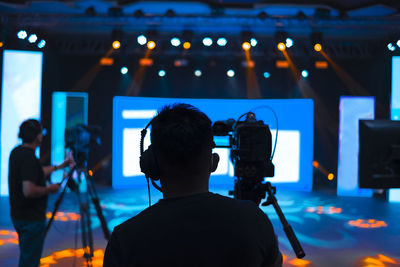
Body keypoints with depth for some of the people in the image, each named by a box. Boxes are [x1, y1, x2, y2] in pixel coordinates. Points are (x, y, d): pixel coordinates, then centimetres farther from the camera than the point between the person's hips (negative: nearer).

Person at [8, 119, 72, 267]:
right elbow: (29, 191, -31)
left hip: (18, 216, 10)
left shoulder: (16, 152, 7)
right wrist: (48, 189, -14)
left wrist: (58, 167, 33)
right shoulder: (29, 157, -23)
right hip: (31, 218, -9)